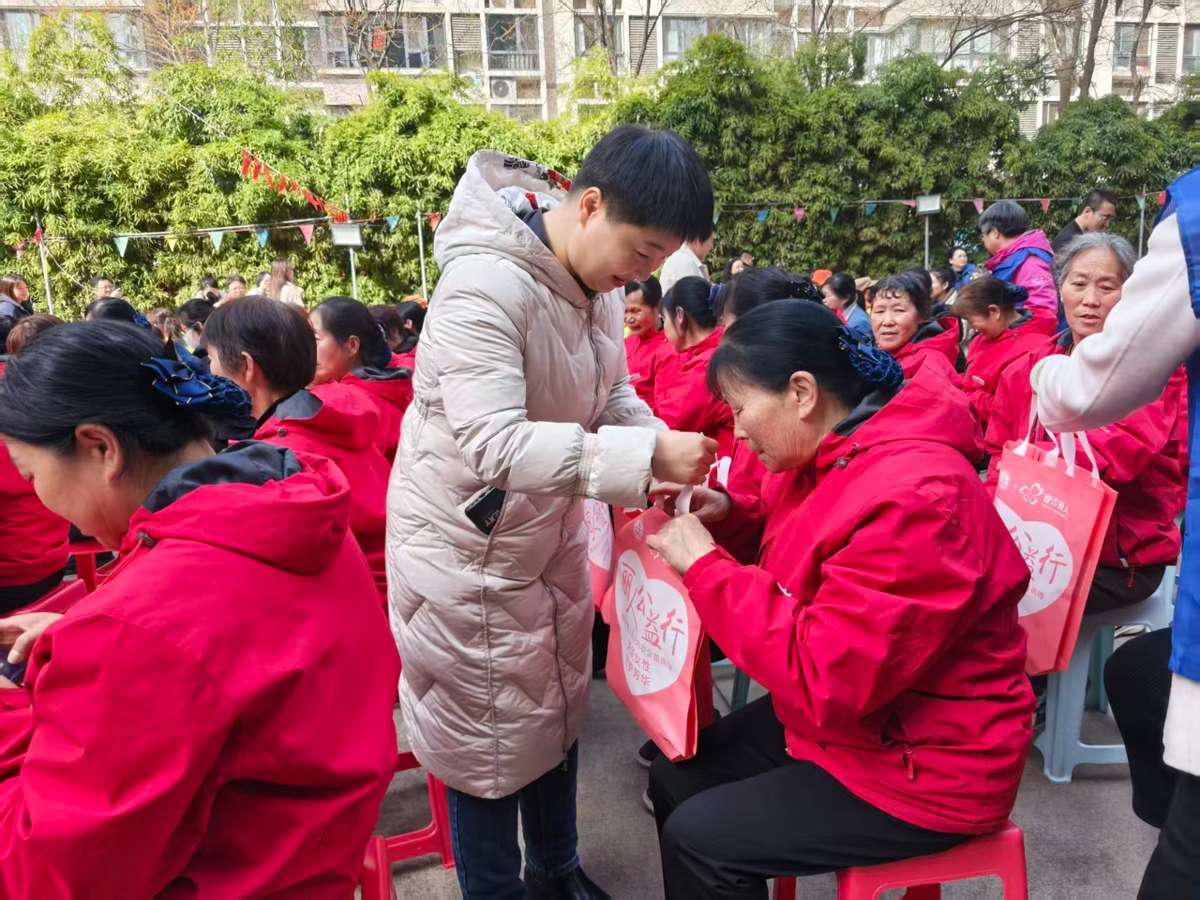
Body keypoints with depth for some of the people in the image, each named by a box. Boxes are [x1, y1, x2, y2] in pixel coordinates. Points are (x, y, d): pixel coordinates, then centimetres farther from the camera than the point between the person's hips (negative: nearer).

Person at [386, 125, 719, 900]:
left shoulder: (598, 278, -5)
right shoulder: (486, 284, -29)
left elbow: (613, 397, 4)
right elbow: (495, 444, -36)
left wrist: (673, 469, -12)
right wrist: (644, 457, -37)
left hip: (551, 534, 8)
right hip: (467, 551, -7)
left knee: (558, 711, 21)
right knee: (488, 739, 9)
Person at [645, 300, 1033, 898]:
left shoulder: (913, 500, -31)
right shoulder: (827, 452, -1)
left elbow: (824, 677, -32)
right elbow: (797, 555, 16)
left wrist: (706, 566, -26)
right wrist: (728, 518, -4)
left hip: (926, 768, -9)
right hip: (841, 713, 9)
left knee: (698, 838, -10)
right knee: (676, 780, 8)